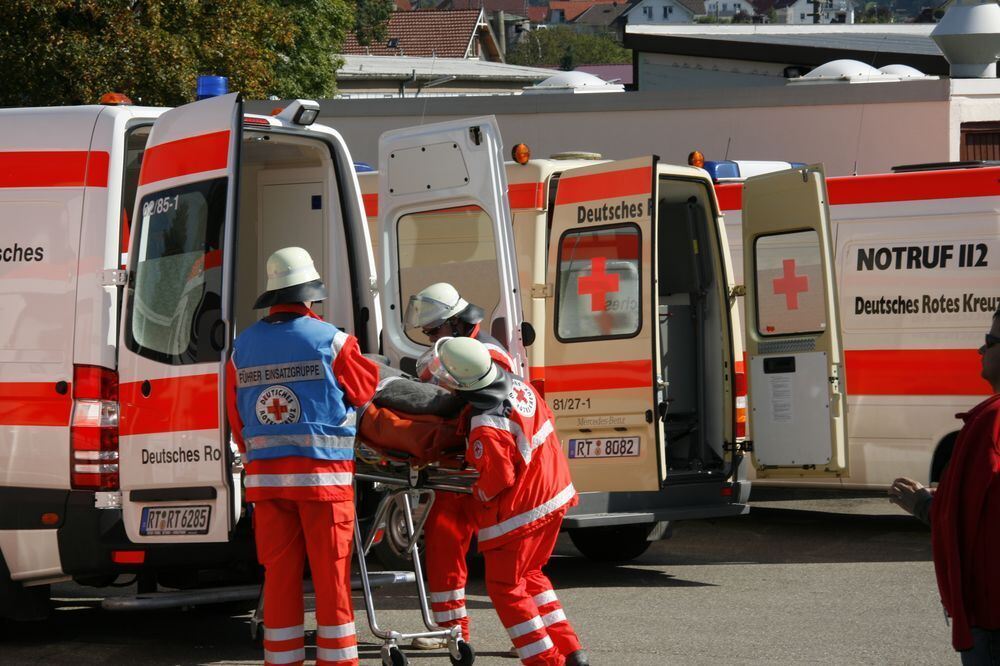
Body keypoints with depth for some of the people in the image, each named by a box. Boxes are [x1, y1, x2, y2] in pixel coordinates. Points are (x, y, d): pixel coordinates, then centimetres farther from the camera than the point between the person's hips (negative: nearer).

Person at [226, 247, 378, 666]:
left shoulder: (242, 347, 6)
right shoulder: (329, 341, -7)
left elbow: (236, 418, 11)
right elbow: (365, 389, 8)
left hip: (264, 476, 4)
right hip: (323, 474, -4)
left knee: (279, 576, 8)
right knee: (331, 577, 2)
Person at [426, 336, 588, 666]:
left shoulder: (487, 429, -27)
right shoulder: (518, 386, -2)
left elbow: (496, 482, -21)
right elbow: (546, 420, 14)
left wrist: (477, 494, 0)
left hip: (519, 514, -9)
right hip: (554, 496, 9)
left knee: (505, 588, 5)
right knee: (530, 575, 24)